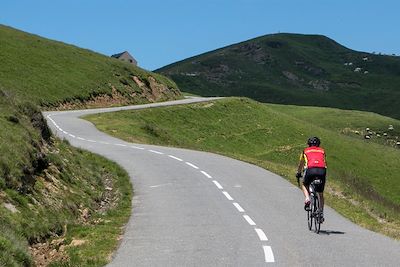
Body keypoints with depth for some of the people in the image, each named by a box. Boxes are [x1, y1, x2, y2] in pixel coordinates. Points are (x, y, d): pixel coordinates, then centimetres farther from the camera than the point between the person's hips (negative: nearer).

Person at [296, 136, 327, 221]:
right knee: (321, 194, 20)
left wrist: (298, 174, 55)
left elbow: (301, 164, 39)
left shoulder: (306, 151, 26)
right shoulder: (322, 151, 29)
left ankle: (307, 199, 3)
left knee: (304, 184, 28)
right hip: (322, 170, 2)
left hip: (311, 169, -2)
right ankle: (321, 213, 16)